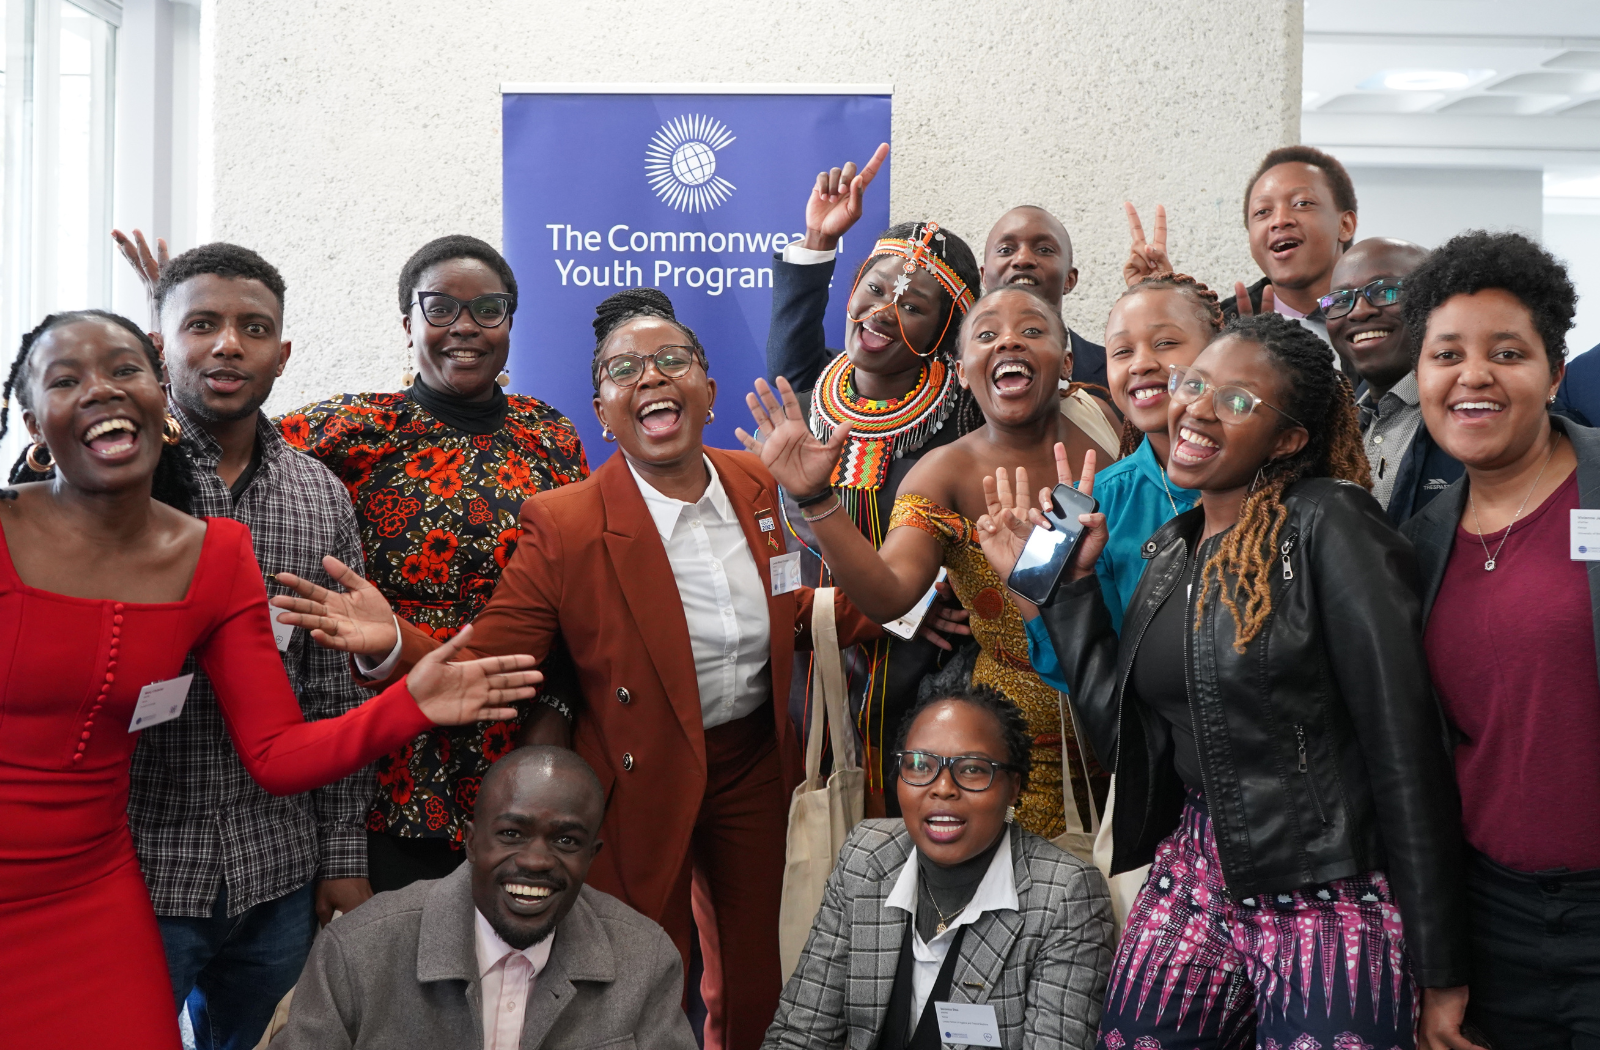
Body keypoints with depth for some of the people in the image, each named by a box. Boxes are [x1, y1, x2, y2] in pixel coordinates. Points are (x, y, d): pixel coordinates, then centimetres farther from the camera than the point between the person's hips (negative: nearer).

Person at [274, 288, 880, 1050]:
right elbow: (487, 663, -18)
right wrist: (393, 645, -36)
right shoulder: (562, 525, -18)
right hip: (646, 787, -4)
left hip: (756, 766, 4)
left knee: (757, 980, 18)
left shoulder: (757, 486, -4)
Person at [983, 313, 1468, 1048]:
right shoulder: (1168, 554, 10)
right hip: (1193, 879, 6)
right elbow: (1131, 739, 4)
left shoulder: (1328, 522, -11)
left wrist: (1438, 971, -13)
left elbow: (1405, 744, -13)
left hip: (1327, 897, -6)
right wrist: (1063, 585, 3)